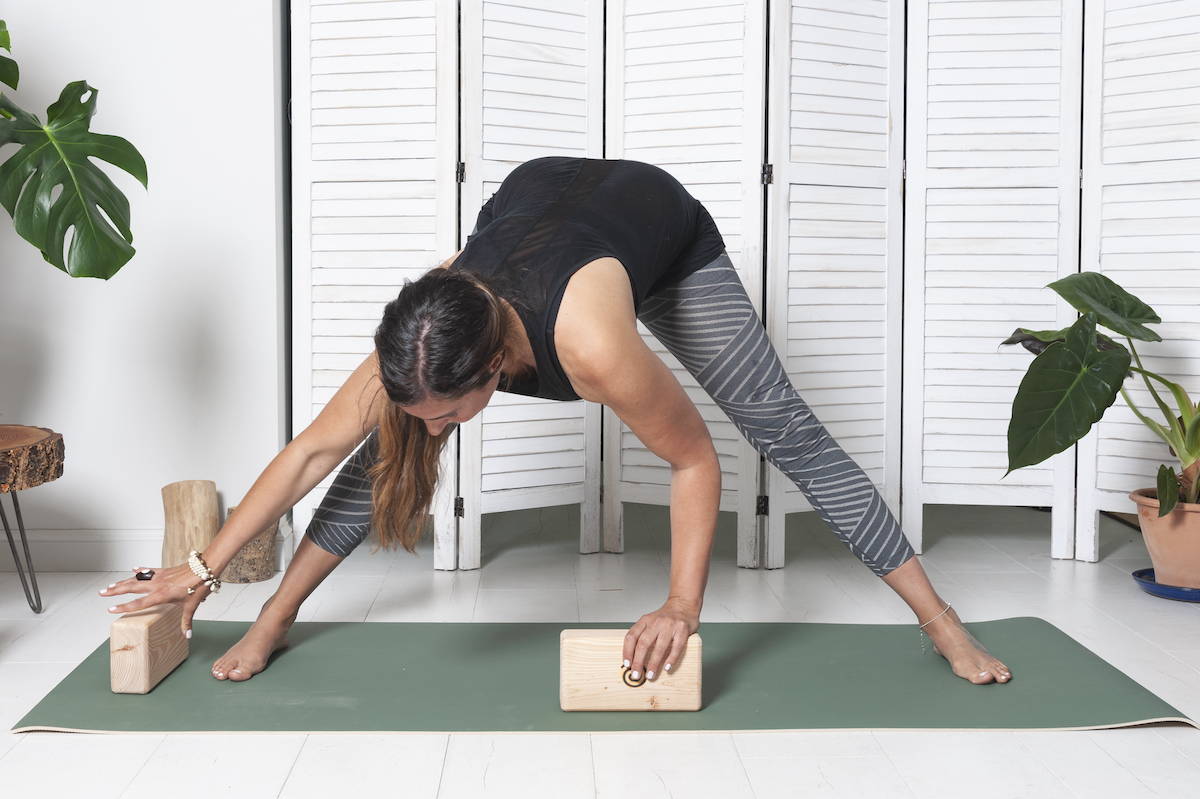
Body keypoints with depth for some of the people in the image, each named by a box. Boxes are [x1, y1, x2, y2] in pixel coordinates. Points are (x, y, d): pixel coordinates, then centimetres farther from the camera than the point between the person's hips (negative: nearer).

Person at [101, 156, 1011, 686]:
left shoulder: (593, 348, -47)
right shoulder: (419, 341, -34)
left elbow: (695, 462, -31)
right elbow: (312, 451, -23)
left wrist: (682, 607, -30)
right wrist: (202, 569, -19)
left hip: (663, 220, -3)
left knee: (789, 434, -4)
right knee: (384, 446, -5)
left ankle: (939, 619, 10)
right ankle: (278, 617, 11)